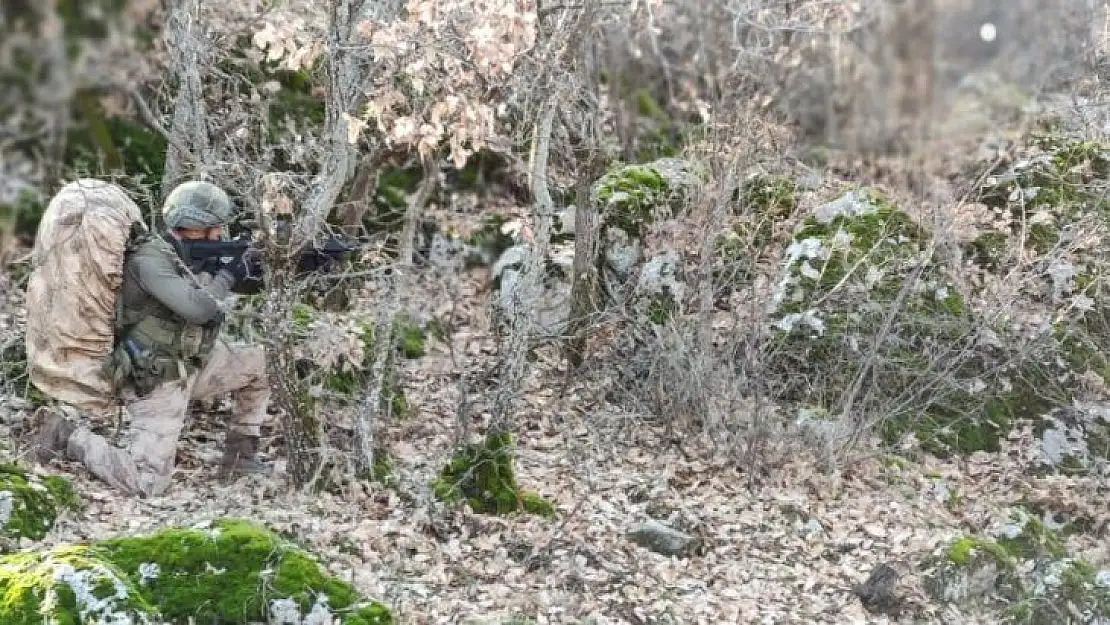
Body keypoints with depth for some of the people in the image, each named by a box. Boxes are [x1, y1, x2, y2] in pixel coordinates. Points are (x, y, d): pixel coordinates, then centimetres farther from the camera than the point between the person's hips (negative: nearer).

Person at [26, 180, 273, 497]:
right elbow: (198, 309, -29)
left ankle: (239, 455, 18)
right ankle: (64, 435, 1)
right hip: (158, 381, -9)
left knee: (259, 362, 12)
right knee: (146, 483, -15)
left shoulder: (189, 255, 7)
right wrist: (226, 276, -12)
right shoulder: (149, 258, -21)